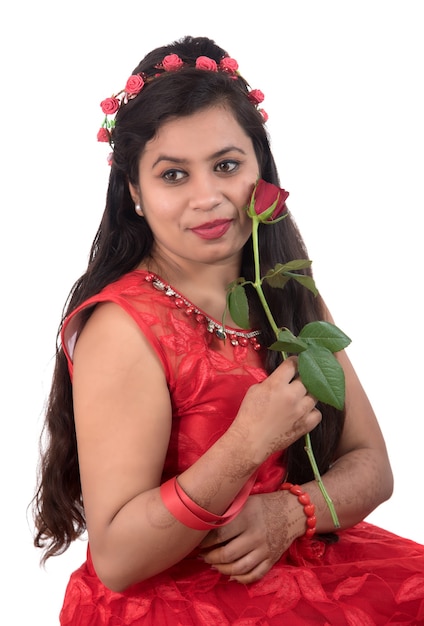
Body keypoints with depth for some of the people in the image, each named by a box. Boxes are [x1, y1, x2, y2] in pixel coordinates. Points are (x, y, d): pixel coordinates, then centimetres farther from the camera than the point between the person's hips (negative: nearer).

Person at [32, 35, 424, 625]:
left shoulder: (292, 295, 4)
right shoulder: (121, 327, -16)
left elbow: (369, 464, 3)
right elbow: (116, 560, -18)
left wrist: (288, 510, -17)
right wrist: (248, 443, -27)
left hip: (304, 567, 6)